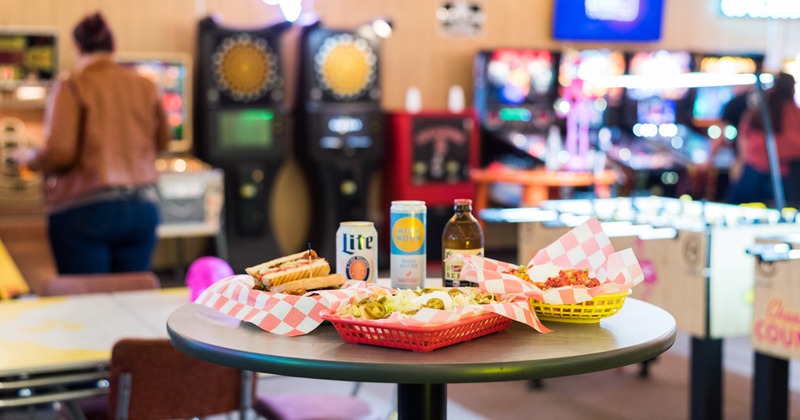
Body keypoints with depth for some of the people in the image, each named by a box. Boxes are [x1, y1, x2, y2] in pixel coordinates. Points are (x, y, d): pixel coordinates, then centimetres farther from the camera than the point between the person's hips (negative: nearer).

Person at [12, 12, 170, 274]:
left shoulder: (71, 88, -7)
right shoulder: (146, 87, 6)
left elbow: (58, 153, -14)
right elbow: (162, 142, 17)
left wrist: (29, 159, 6)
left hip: (85, 211, -4)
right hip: (142, 208, 4)